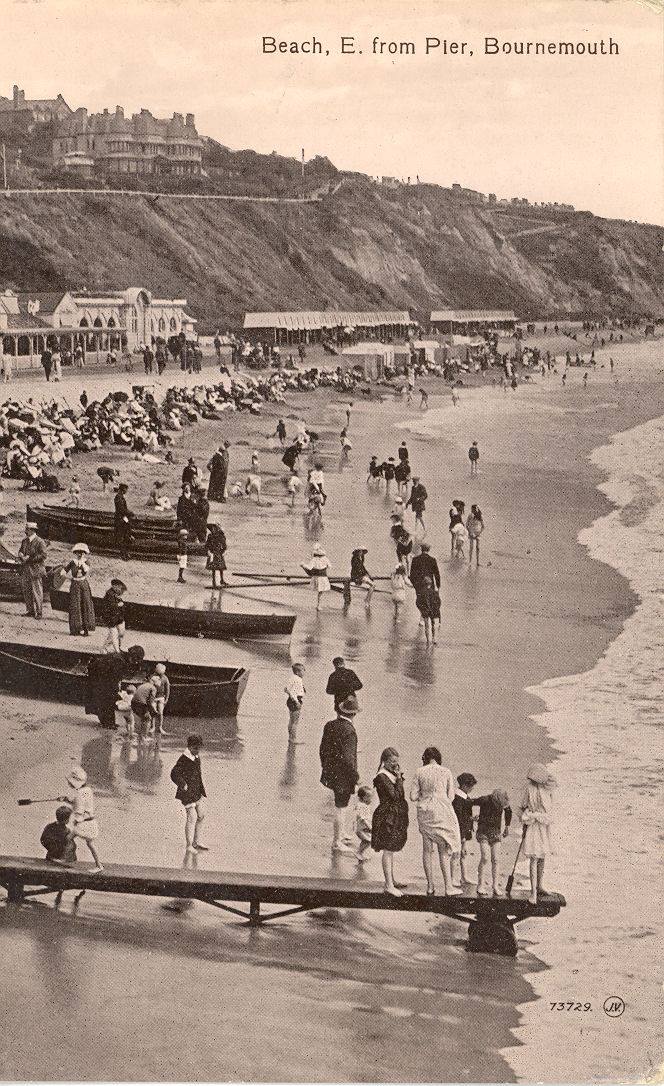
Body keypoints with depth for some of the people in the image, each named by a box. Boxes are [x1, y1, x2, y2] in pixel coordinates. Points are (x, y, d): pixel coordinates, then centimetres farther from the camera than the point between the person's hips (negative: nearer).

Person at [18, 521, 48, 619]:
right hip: (25, 570, 7)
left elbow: (43, 555, -15)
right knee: (26, 590, 8)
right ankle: (30, 611, 17)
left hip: (36, 570, -7)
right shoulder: (24, 541, 13)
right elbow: (20, 551, 19)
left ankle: (39, 612, 3)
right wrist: (21, 556, -6)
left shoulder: (40, 542, -9)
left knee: (37, 592, -3)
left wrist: (29, 559, -17)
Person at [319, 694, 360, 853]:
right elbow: (347, 758, -27)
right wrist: (355, 775, -13)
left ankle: (341, 833, 37)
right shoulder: (349, 732, -25)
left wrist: (325, 768, 19)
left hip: (331, 772, 7)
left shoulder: (330, 726, -2)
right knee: (340, 808, 5)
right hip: (343, 777, -7)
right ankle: (337, 842, 16)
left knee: (340, 805, 25)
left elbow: (322, 750, 7)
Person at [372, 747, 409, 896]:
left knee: (390, 850, 17)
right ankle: (389, 886, -4)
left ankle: (391, 881, 27)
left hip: (395, 816, 10)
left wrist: (399, 777, 8)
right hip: (387, 816, -10)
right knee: (388, 850, -6)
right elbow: (395, 795, -23)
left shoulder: (391, 774, 12)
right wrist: (399, 778, -17)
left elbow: (399, 795, 16)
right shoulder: (382, 777, -17)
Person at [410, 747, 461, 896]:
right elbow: (450, 797, 0)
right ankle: (448, 886, 2)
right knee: (444, 850, 4)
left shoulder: (420, 773, 0)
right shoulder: (446, 772, -2)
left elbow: (413, 797, -1)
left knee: (428, 848, 11)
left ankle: (430, 885, 14)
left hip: (424, 812, 2)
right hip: (442, 813, -2)